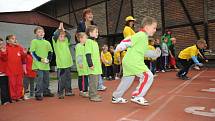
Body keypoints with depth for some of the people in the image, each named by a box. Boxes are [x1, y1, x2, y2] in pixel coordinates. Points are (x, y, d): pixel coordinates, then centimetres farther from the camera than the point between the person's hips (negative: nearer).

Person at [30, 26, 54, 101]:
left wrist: (49, 59, -3)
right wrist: (40, 59, -15)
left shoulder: (47, 42, 12)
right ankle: (38, 94, 3)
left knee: (46, 79, 13)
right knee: (40, 79, -8)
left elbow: (50, 52, 14)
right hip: (38, 64, -5)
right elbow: (32, 52, -6)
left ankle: (46, 92, 28)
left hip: (46, 65, 5)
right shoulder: (34, 41, -1)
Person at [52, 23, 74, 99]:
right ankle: (60, 93, 10)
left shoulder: (66, 41, 12)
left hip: (68, 63, 5)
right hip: (60, 64, -5)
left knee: (68, 78, 13)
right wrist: (59, 28, -9)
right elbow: (55, 36, -18)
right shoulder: (56, 42, -2)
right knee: (61, 80, -1)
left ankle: (68, 91, 25)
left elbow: (69, 36, -2)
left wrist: (64, 30, -2)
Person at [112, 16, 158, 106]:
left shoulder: (144, 37, 19)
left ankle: (116, 97, 34)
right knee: (148, 76, -11)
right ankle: (137, 96, -5)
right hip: (133, 62, -11)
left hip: (128, 62, 11)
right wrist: (120, 48, -30)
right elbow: (128, 40, -22)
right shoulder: (140, 35, -12)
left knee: (127, 80, 20)